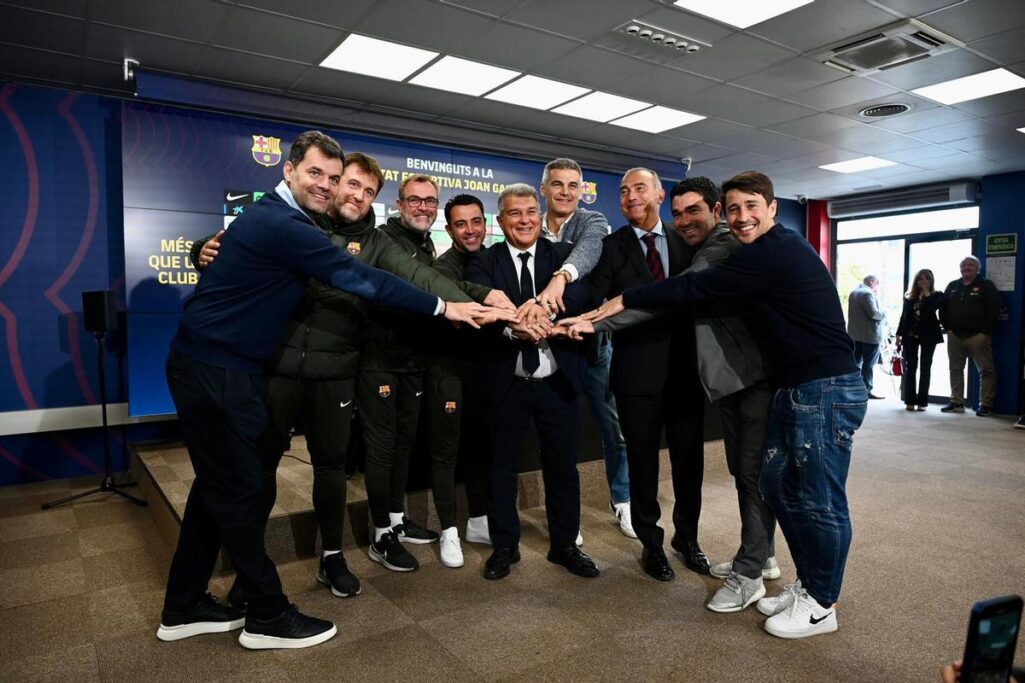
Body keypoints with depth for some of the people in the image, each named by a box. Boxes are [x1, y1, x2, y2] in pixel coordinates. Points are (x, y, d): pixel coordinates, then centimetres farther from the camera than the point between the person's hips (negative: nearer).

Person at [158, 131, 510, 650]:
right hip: (215, 370, -10)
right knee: (237, 487, 0)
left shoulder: (277, 219, 12)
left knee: (219, 485, 16)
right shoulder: (281, 225, -20)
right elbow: (361, 279, -22)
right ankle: (268, 615, 14)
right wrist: (444, 308, -18)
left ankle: (183, 608, 30)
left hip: (217, 364, 10)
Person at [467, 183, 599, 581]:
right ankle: (504, 545, 29)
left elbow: (577, 295, -16)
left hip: (557, 380, 1)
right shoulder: (484, 263, 0)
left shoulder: (563, 256, 4)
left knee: (563, 465, 12)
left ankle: (564, 544, 30)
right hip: (506, 382, -1)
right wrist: (512, 327, -37)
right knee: (502, 465, 11)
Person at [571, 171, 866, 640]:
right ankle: (807, 583, 30)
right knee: (778, 484, 14)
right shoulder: (769, 253, 15)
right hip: (793, 389, 10)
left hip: (827, 390, -10)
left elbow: (696, 289, -20)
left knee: (821, 499, 2)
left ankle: (822, 604, 19)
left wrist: (625, 301, -14)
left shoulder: (775, 253, -17)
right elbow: (709, 291, 17)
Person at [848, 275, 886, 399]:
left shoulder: (853, 292, 14)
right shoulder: (868, 293, -16)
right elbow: (873, 313, -23)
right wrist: (884, 315, -5)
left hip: (855, 333, 9)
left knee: (856, 362, 13)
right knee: (869, 364, -3)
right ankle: (866, 390, -1)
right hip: (870, 334, -9)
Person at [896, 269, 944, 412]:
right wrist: (899, 334, 6)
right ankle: (910, 401, 6)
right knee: (910, 368, 2)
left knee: (925, 368, 3)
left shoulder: (936, 296, 1)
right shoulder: (909, 297, 9)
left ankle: (922, 401, 6)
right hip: (910, 335, 2)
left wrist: (926, 293, -12)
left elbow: (931, 309, -19)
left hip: (928, 335, -2)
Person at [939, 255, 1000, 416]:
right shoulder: (952, 286, 15)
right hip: (955, 336, 4)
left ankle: (986, 404, 0)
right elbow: (943, 308, 16)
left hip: (978, 336, -4)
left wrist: (985, 331, -11)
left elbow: (994, 310, -5)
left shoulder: (986, 286, 2)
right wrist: (947, 327, 5)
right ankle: (957, 402, 15)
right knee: (955, 370, 8)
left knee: (986, 370, -4)